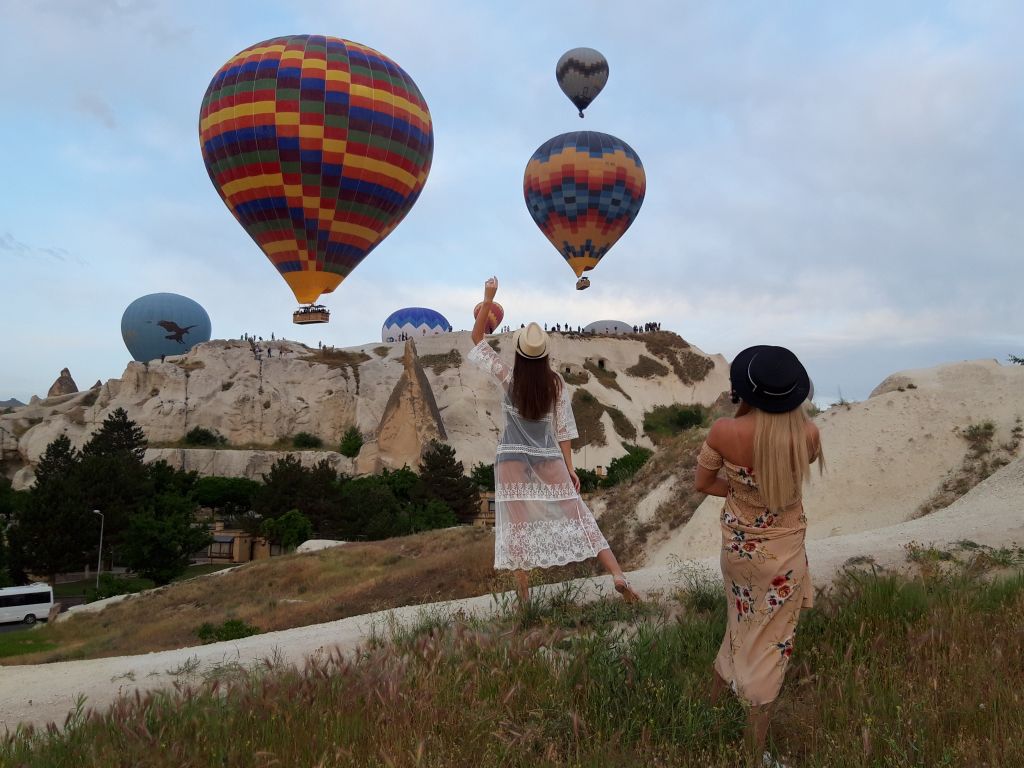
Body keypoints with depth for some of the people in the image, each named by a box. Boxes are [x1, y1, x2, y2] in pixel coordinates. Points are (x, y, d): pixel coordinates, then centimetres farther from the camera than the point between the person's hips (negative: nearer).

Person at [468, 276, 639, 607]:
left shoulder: (507, 378, -7)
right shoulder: (556, 384, -3)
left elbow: (477, 338, 1)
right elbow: (563, 429, 0)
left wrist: (488, 299, -1)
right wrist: (569, 467, 8)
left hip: (512, 459, -1)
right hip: (549, 458, 1)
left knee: (517, 525, 4)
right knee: (578, 516, 5)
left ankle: (524, 597, 7)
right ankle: (618, 575, 1)